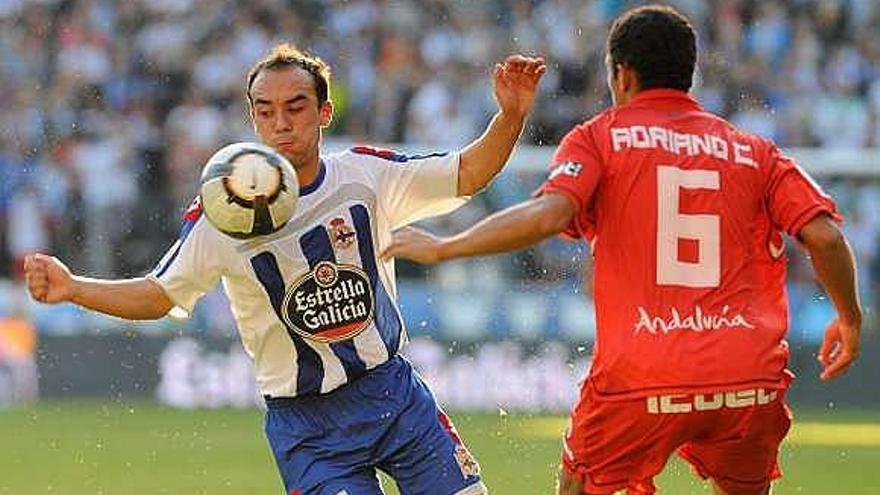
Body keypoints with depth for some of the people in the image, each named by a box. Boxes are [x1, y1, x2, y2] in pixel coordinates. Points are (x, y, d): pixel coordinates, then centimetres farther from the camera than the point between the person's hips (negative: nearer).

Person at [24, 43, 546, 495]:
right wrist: (71, 288, -17)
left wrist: (511, 114, -12)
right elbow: (159, 295, -2)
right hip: (307, 424, -3)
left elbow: (467, 174, 5)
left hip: (397, 390, 3)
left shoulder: (366, 174, -3)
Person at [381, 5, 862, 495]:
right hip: (748, 380, 3)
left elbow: (547, 216, -11)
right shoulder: (753, 151, 14)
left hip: (640, 379, -2)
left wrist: (441, 248, -2)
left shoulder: (599, 137, 6)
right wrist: (850, 320, 20)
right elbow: (825, 236, 4)